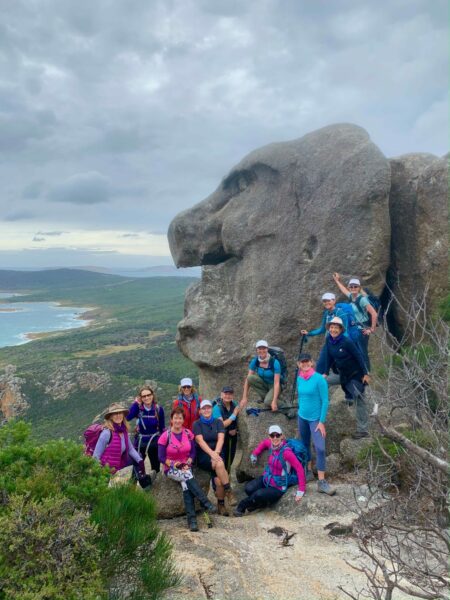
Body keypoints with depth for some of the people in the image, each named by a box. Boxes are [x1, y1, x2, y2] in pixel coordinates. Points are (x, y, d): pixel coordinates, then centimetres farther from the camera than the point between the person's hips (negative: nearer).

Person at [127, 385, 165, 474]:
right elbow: (127, 417, -27)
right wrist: (135, 403, -21)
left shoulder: (159, 409, -9)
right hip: (140, 442, -1)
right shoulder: (138, 408, -10)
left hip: (154, 442, 1)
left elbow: (162, 427, 0)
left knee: (156, 467, 16)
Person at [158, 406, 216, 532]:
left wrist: (188, 464, -11)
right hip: (171, 469, -2)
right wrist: (175, 465, -16)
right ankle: (206, 503, -34)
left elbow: (193, 452, 6)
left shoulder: (188, 434, 2)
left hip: (186, 467, 2)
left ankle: (192, 519, -32)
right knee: (188, 477, -32)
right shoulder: (165, 436, -8)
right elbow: (161, 457, -6)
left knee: (186, 484, -29)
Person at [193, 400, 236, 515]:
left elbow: (221, 438, -5)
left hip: (217, 454, 2)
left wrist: (216, 452, -23)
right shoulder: (197, 424, 3)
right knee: (219, 464, -33)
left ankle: (221, 504, -8)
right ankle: (228, 491, -21)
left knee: (218, 480, -24)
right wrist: (211, 453, -26)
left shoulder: (218, 422, 9)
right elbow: (200, 440, -11)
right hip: (203, 456, -2)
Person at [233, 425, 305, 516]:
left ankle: (241, 507, 3)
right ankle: (261, 503, 11)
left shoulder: (286, 451, -26)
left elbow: (299, 468, -26)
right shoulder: (271, 444, -6)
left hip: (278, 488, -5)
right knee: (249, 489, -21)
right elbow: (264, 442, 20)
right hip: (266, 479, 6)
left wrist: (301, 489, -28)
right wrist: (254, 453, 12)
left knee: (258, 495, -28)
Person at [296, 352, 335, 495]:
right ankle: (308, 472, 32)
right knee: (305, 445, 16)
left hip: (315, 418, -5)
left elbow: (325, 401, -14)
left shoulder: (319, 379, -15)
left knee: (320, 449, -12)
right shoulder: (299, 378, 0)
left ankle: (321, 482, -6)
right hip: (302, 417, 5)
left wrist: (322, 422, -15)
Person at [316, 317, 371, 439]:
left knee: (359, 399, -4)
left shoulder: (347, 341, -25)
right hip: (343, 373, 7)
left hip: (356, 374, -7)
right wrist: (325, 373, -4)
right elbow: (328, 357, 1)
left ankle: (363, 430, 2)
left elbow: (359, 357, -20)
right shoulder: (328, 340, -7)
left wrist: (365, 374, -18)